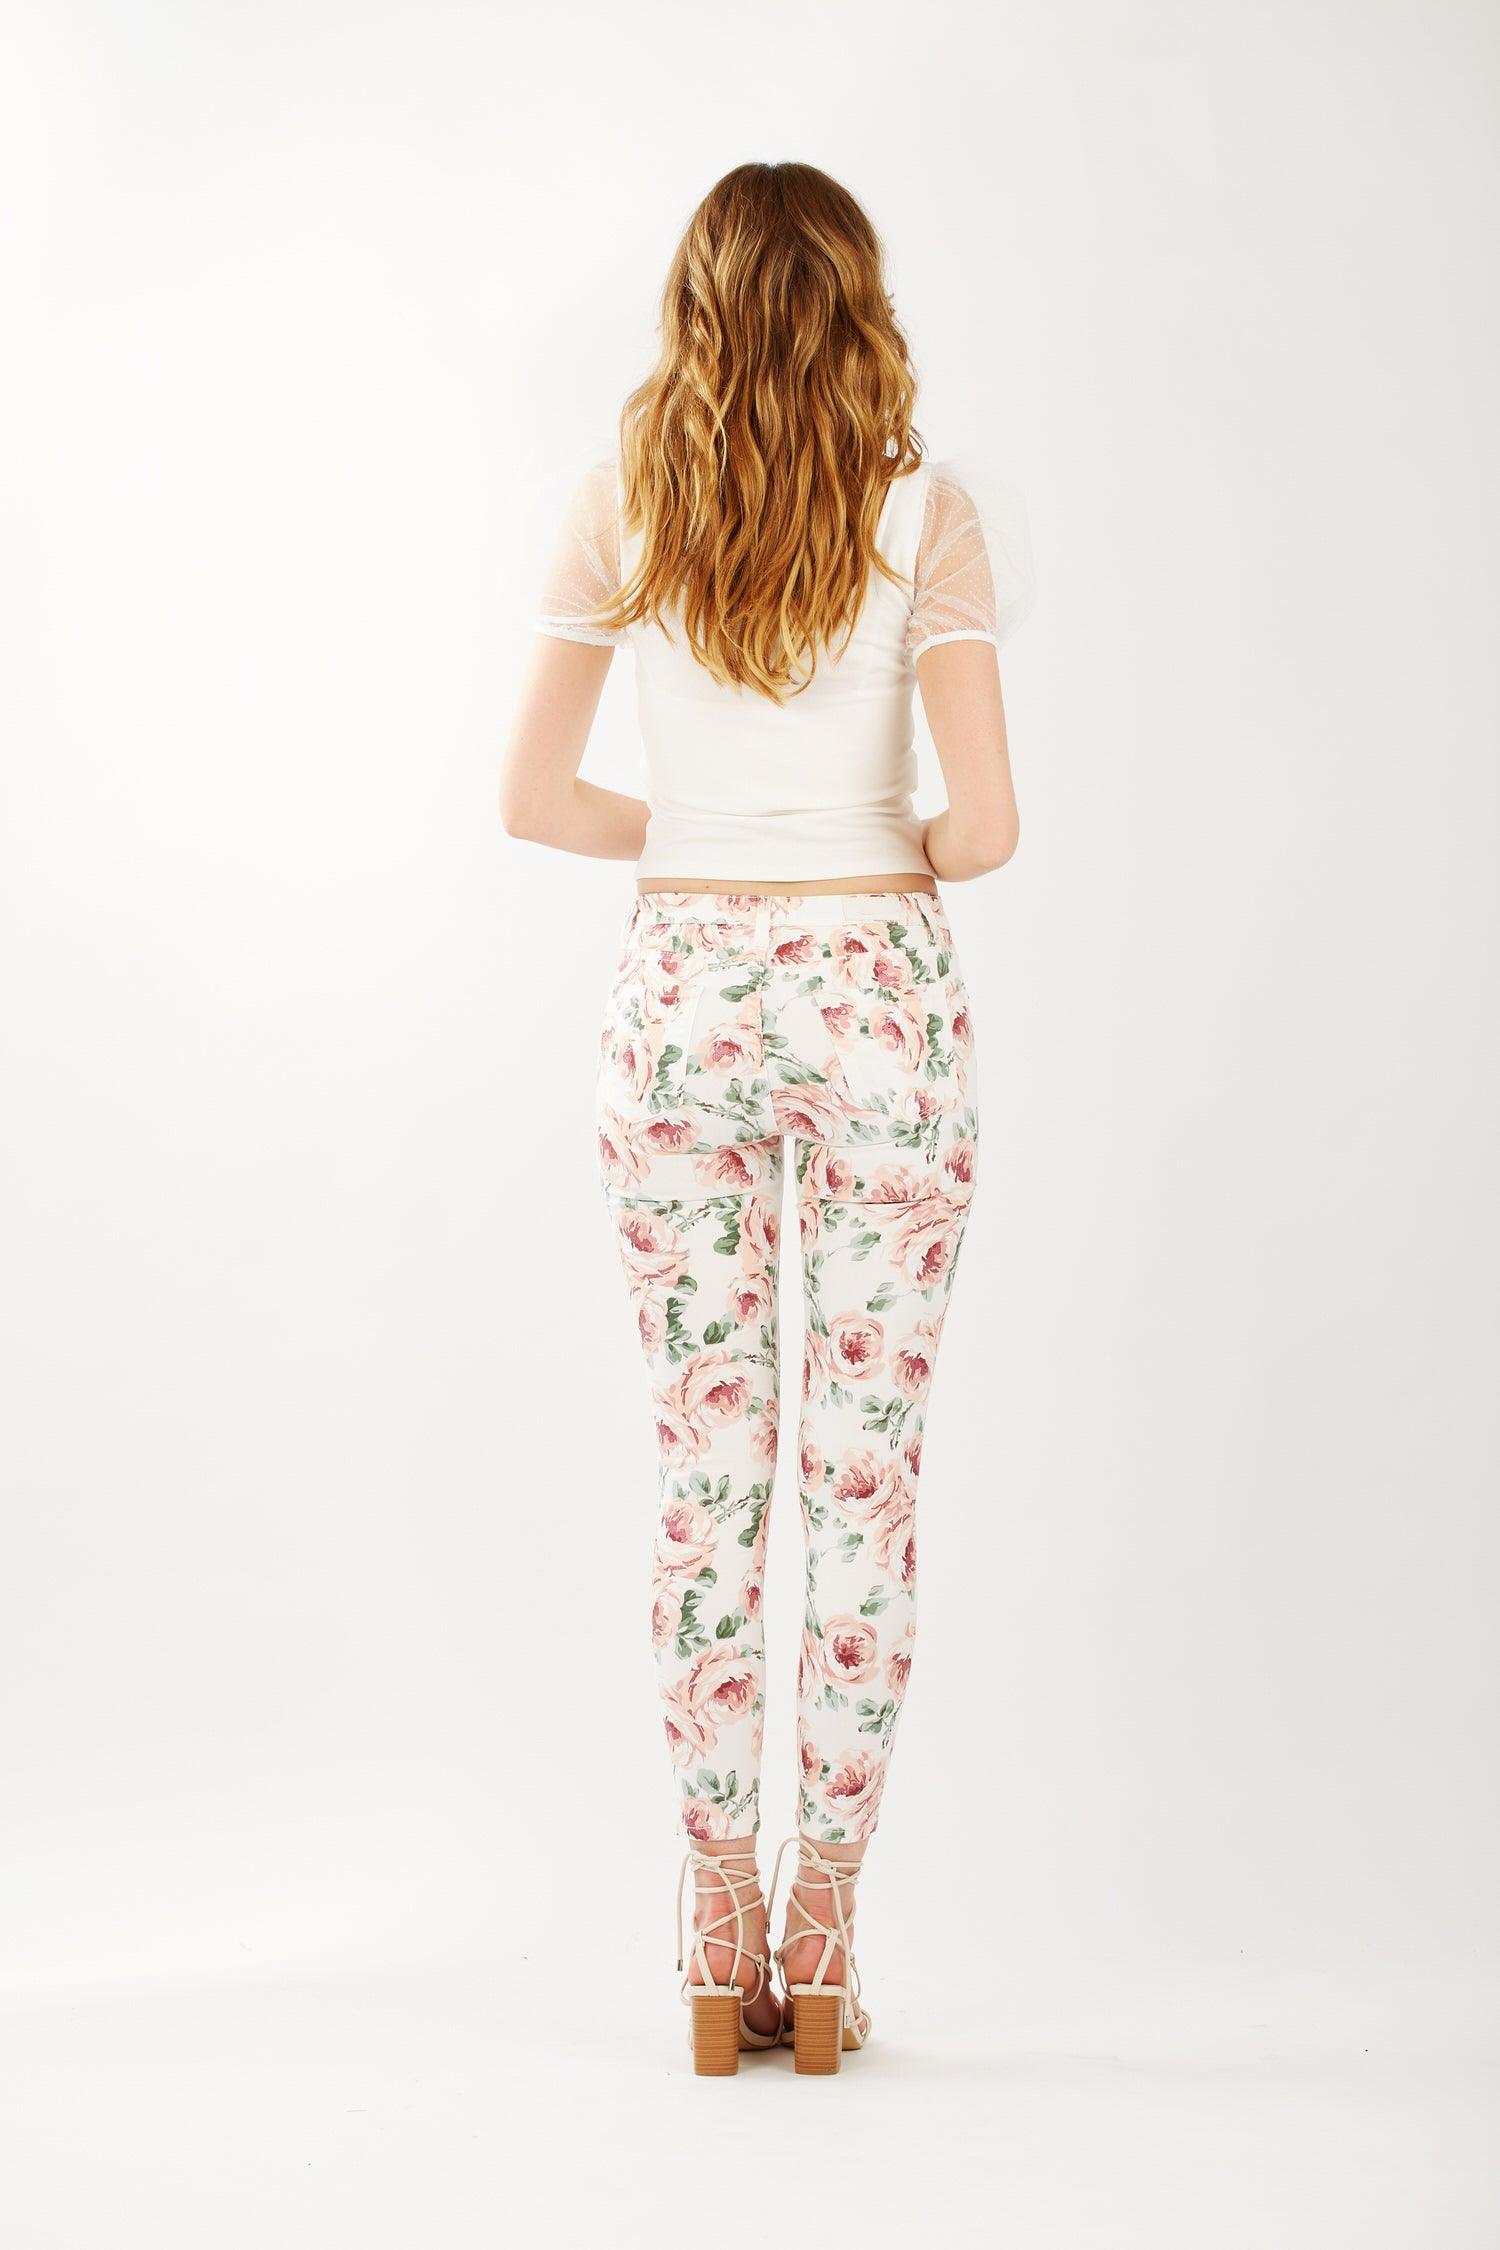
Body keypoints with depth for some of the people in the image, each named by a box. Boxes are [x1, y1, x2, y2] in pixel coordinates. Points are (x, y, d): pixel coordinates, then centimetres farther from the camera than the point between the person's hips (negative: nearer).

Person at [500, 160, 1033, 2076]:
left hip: (682, 992, 2)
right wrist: (903, 856, 10)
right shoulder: (925, 514, -5)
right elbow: (987, 823, -11)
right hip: (875, 996, -1)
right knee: (866, 1472, 5)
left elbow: (532, 796, 0)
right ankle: (820, 1941, 9)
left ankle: (721, 1944, 11)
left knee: (706, 1468, 7)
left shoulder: (618, 507, 0)